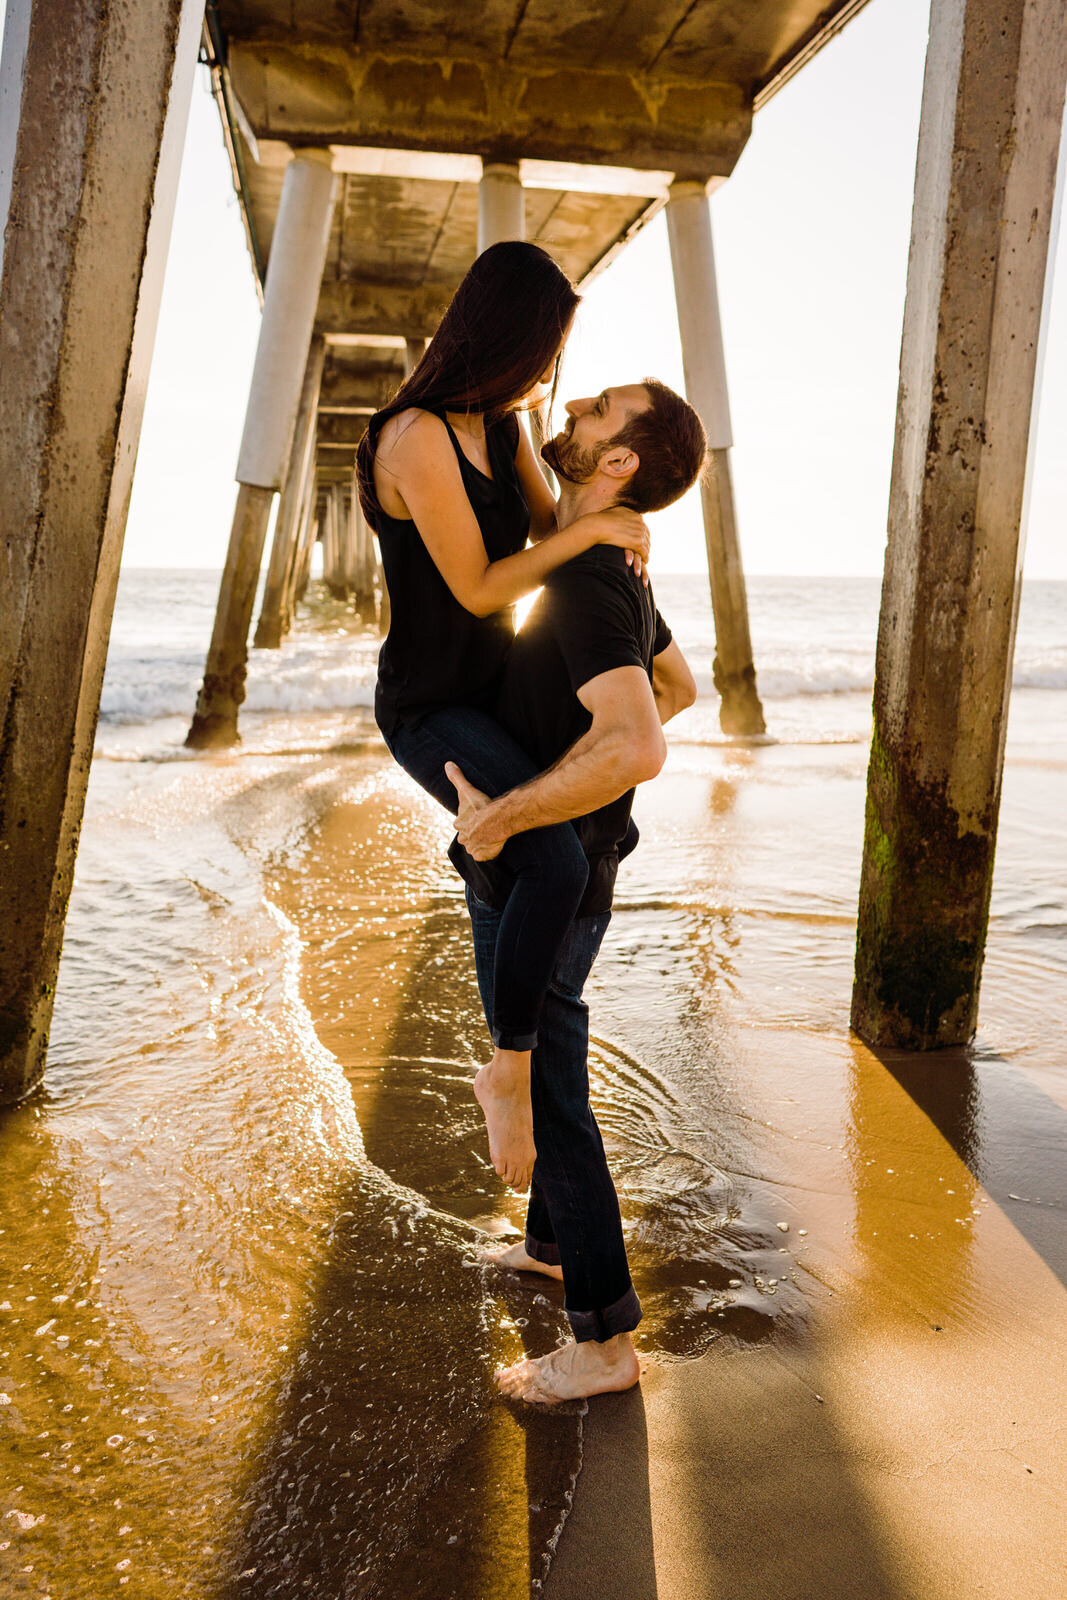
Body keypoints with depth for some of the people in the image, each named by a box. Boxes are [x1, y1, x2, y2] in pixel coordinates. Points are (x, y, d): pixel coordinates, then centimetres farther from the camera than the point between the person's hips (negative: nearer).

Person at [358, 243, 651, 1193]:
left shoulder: (504, 420, 4)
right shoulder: (418, 438, -23)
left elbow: (548, 528, 15)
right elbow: (478, 588, -22)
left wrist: (614, 539, -5)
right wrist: (590, 529, -18)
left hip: (492, 683, 10)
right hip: (429, 709, -10)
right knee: (558, 862, -30)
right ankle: (510, 1068, -11)